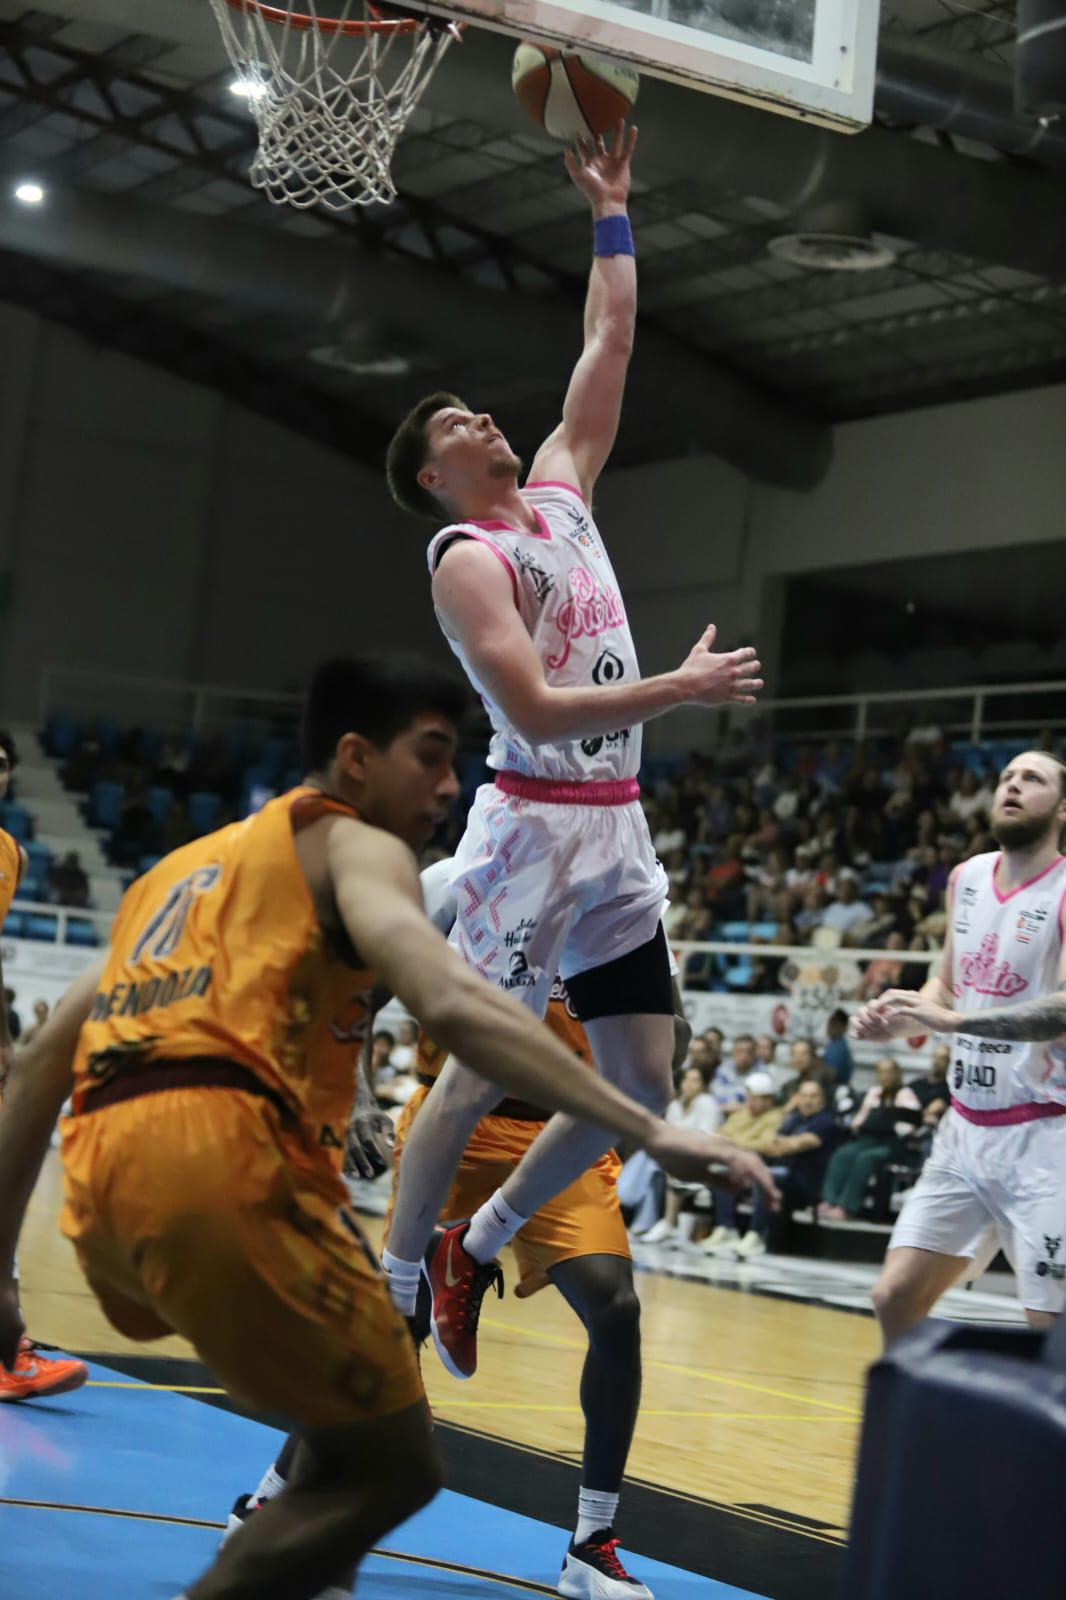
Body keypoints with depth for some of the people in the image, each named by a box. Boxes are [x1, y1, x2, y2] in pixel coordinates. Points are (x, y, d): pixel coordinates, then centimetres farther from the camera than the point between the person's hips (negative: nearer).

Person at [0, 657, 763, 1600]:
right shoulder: (355, 844, 9)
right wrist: (646, 1129, -15)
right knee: (390, 1465, 4)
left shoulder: (186, 867, 31)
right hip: (218, 1157, -8)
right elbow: (451, 1004, -12)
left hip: (101, 1186, 8)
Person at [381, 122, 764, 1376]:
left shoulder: (561, 489, 14)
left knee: (640, 1084, 5)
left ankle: (476, 1248, 21)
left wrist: (610, 210, 16)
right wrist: (683, 689, -21)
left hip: (617, 825, 8)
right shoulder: (468, 559, -9)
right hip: (534, 824, -8)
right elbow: (538, 711, -20)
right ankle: (389, 1287, 10)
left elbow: (609, 342, 19)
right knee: (481, 1070, -4)